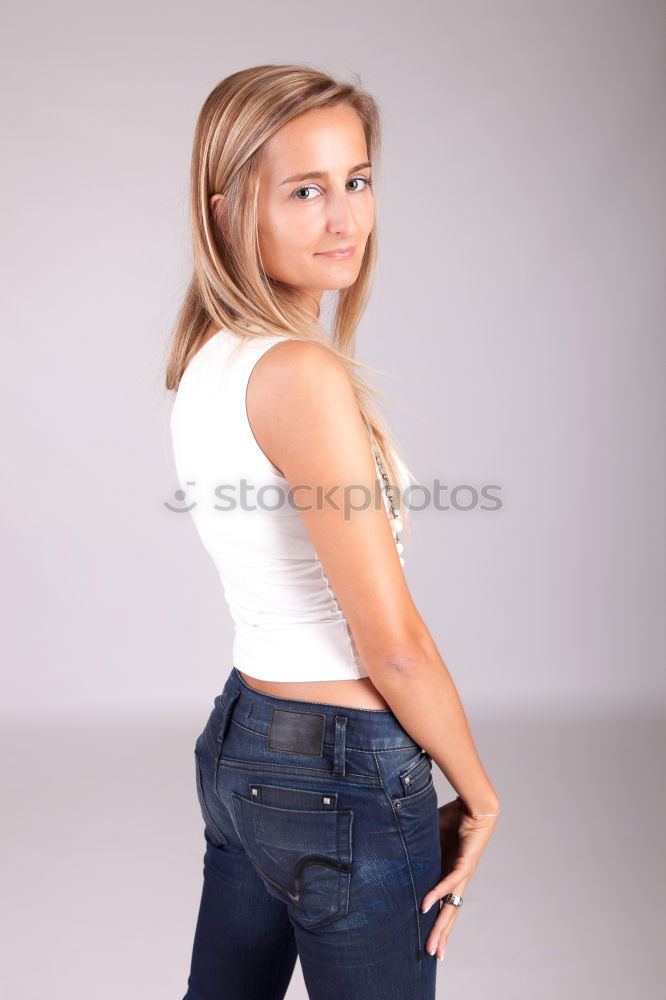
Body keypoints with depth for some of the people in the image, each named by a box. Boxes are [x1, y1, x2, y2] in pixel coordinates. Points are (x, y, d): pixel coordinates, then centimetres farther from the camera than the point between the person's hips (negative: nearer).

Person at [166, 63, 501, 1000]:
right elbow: (392, 643, -21)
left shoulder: (209, 359, 5)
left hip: (240, 741, 9)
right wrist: (479, 797, -5)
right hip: (346, 777, -9)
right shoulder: (302, 374, -23)